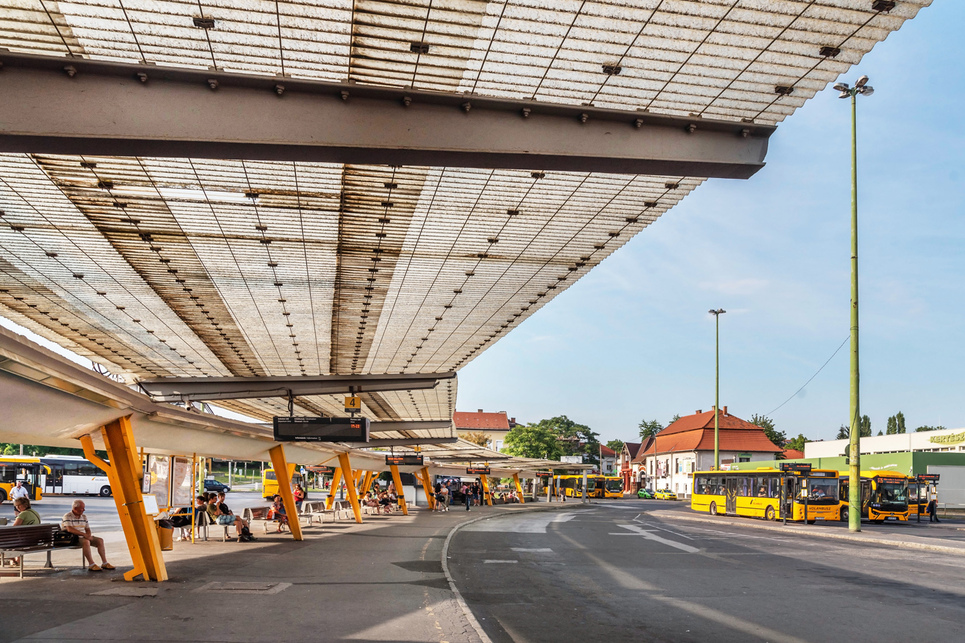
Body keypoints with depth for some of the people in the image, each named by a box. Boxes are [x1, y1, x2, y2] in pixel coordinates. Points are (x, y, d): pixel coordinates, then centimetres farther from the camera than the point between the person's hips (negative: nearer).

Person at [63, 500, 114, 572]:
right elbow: (70, 529, -24)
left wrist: (89, 535, -7)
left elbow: (87, 529, 18)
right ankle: (91, 565, -36)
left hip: (83, 537, 8)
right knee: (86, 541, -36)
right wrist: (84, 534, -29)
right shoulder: (67, 516, -9)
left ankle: (104, 563, -9)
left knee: (100, 540, -9)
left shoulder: (84, 517, 15)